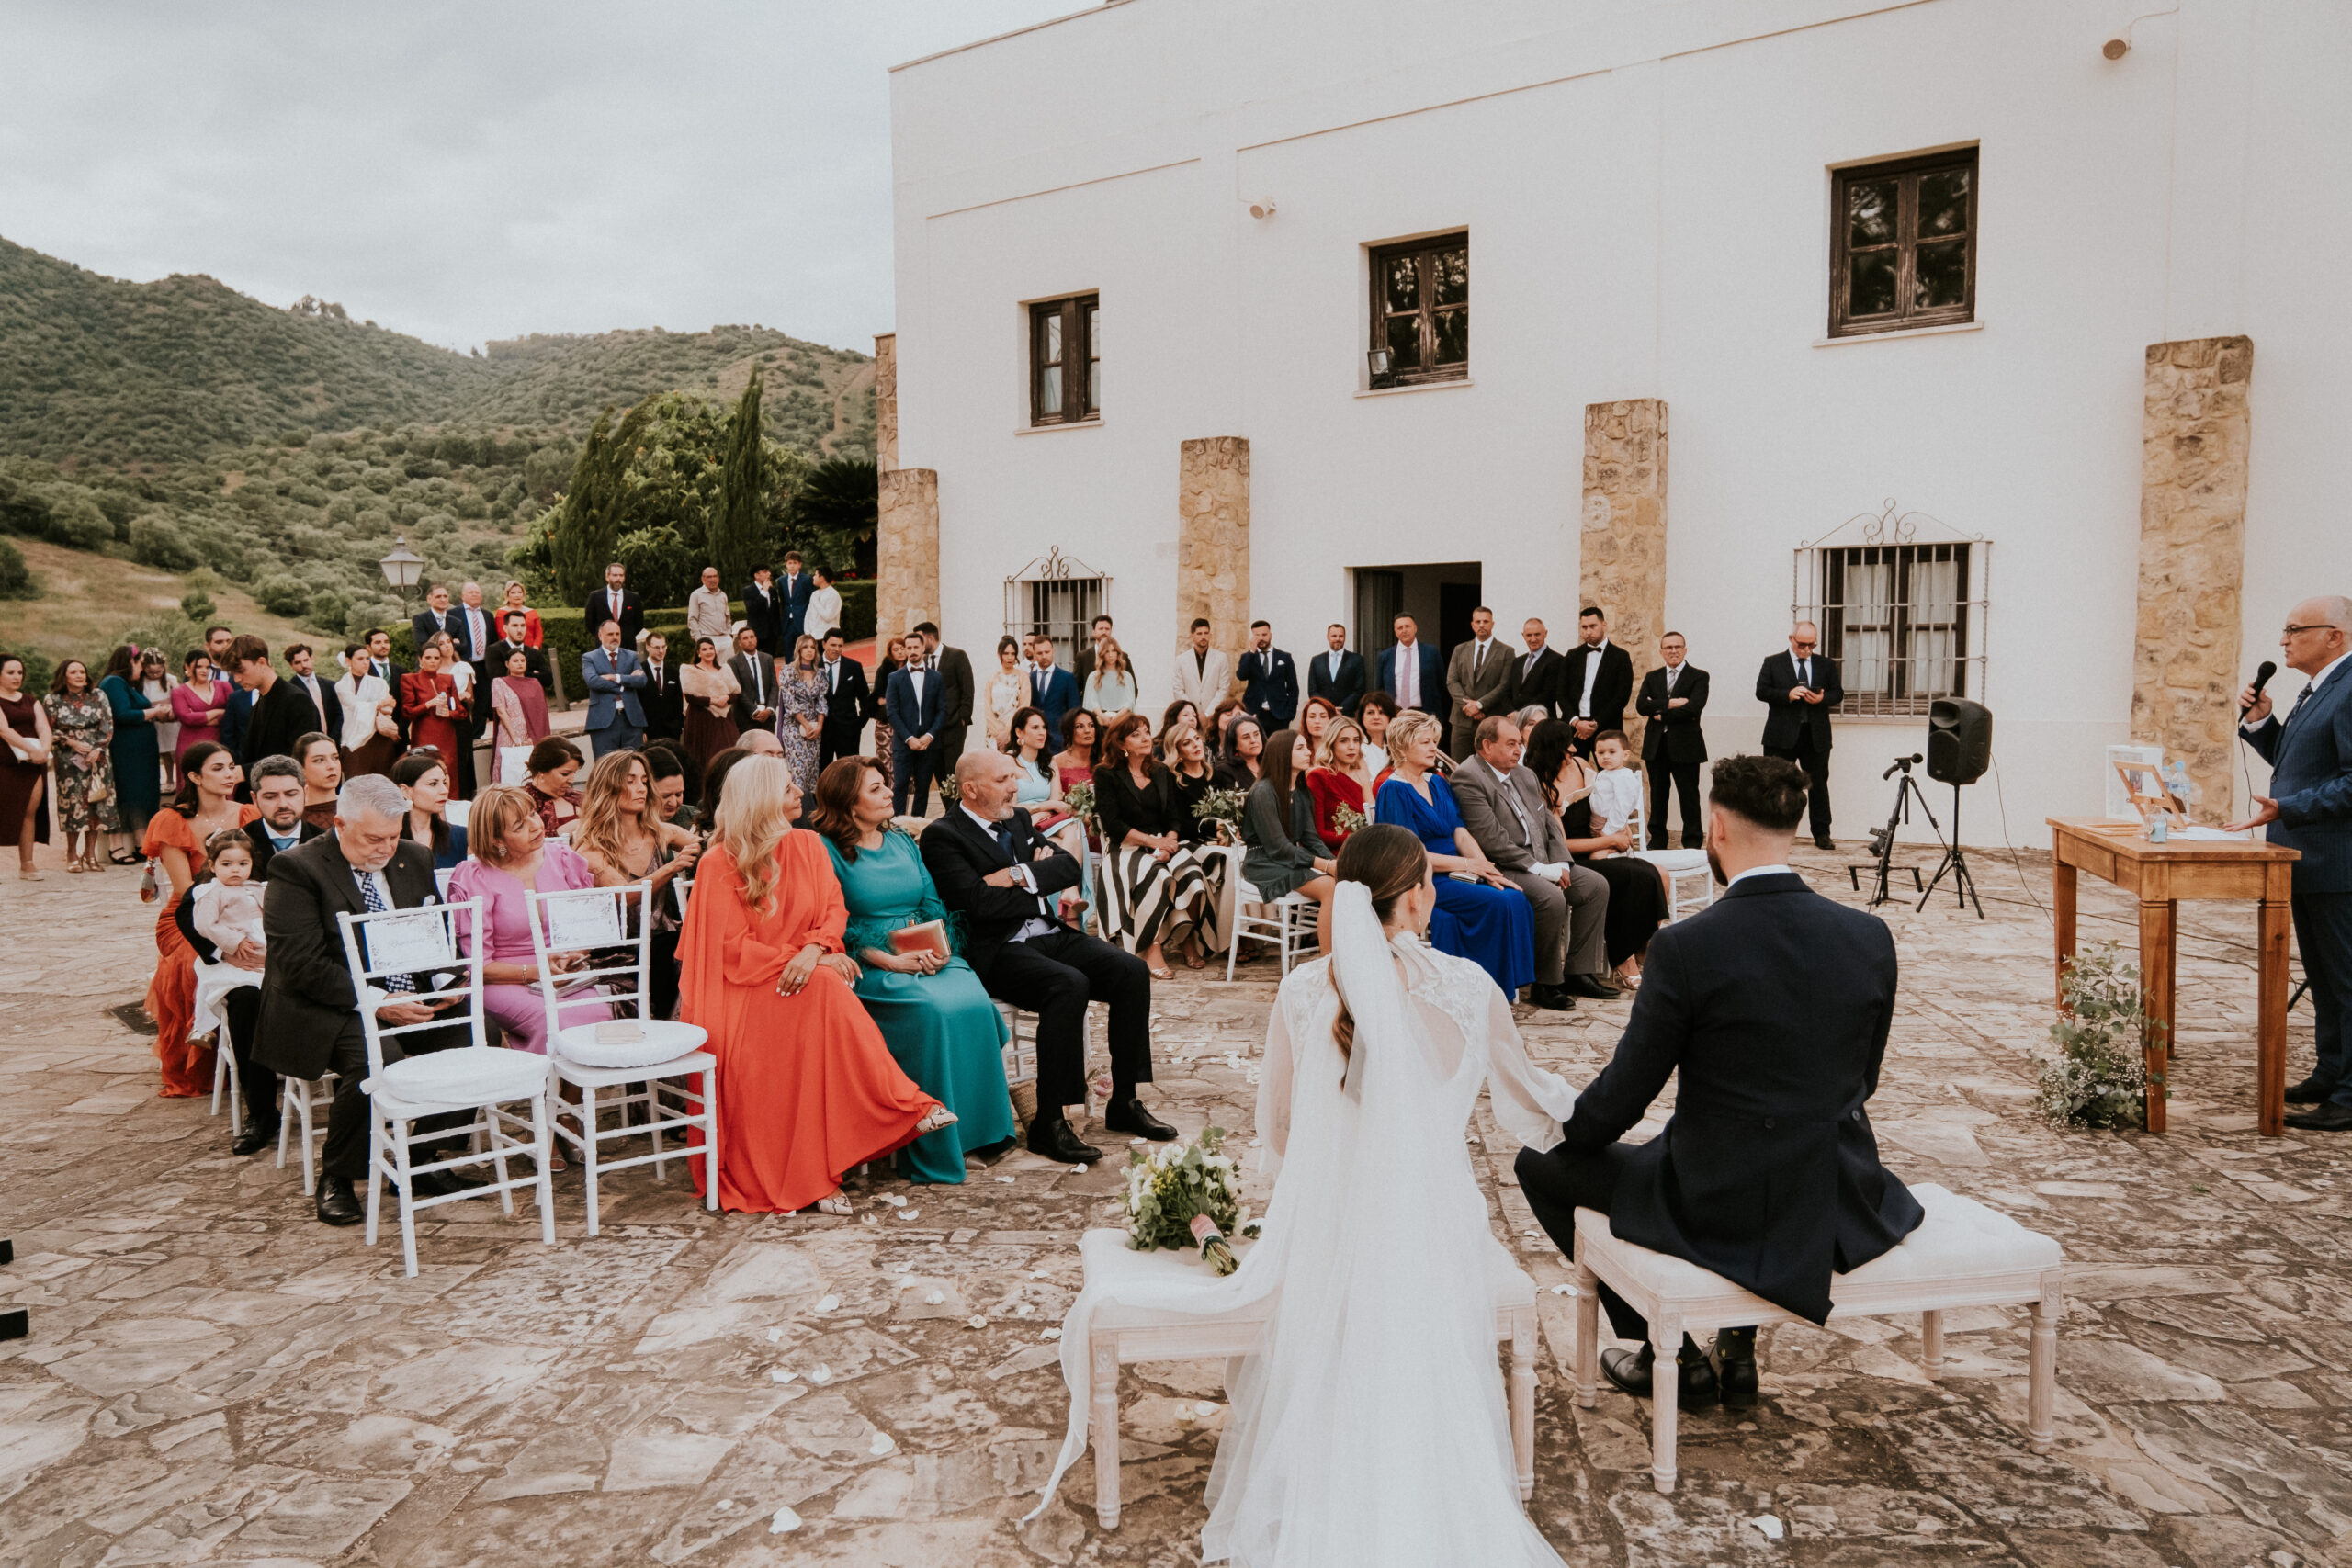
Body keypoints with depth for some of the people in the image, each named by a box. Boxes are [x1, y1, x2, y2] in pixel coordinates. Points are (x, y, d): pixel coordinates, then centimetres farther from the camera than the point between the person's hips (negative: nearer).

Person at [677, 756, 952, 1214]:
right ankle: (903, 1110, -31)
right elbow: (733, 947, -10)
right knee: (822, 989, -34)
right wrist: (806, 962, -19)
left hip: (799, 977, 4)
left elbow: (834, 910, 3)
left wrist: (814, 948, -21)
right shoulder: (720, 863, -6)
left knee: (824, 988, -32)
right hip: (743, 988, -4)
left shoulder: (808, 845, 8)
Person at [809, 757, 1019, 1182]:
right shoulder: (827, 851, 0)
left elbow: (934, 906, 15)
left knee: (975, 1002, -25)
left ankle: (980, 1129, -14)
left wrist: (942, 947, -6)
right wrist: (888, 960, -19)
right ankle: (932, 1154, -21)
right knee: (934, 1010, -32)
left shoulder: (902, 841, 19)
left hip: (930, 958, 5)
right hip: (870, 967, -5)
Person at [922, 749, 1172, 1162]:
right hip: (999, 953, -7)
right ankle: (1048, 1124, -25)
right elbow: (978, 901, -18)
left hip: (1051, 935, 8)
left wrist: (1021, 875, -9)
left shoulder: (1018, 819, 18)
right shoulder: (942, 836, -5)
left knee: (1133, 971, -13)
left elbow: (1069, 867, 8)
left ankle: (1125, 1101, -4)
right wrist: (1041, 892, -6)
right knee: (1069, 985, -33)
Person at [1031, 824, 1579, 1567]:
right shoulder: (1466, 989, -10)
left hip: (1325, 1230, 2)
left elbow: (1277, 1137, 4)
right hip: (1432, 1228, -1)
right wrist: (1574, 1096, 32)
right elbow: (1533, 1113, 7)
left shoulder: (1302, 991, -7)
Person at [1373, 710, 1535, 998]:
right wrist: (1468, 864, -13)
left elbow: (1462, 835, 11)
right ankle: (1497, 990, -13)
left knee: (1517, 898, -18)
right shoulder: (1393, 791, -7)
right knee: (1499, 903, -25)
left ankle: (1509, 986, -12)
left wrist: (1491, 872, -6)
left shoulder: (1439, 784, 16)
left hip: (1456, 876, 7)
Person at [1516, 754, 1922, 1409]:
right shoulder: (1871, 937, -5)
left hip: (1717, 1208, -5)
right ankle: (1738, 1345, 34)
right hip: (1840, 1208, 6)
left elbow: (1625, 1093, -10)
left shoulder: (1684, 948, -20)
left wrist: (1565, 1128, 11)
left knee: (1543, 1164, 16)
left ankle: (1675, 1353, 22)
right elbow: (1862, 1083, 9)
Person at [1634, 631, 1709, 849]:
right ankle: (1657, 841, 17)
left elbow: (1694, 707, -15)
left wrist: (1662, 715, -10)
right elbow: (1641, 705, -4)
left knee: (1689, 795, 1)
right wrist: (1670, 703, -15)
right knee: (1658, 795, 9)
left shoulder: (1698, 676, 1)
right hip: (1656, 745, 4)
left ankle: (1692, 843, 8)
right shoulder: (1652, 677, 13)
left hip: (1685, 744, -4)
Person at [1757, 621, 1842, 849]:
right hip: (1782, 736, -2)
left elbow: (1838, 693, 10)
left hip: (1816, 736, 2)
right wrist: (1788, 694, -18)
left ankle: (1822, 835, 11)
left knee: (1819, 785, 5)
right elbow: (1761, 691, -3)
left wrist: (1823, 698, -12)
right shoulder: (1773, 663, 5)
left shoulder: (1827, 664, 12)